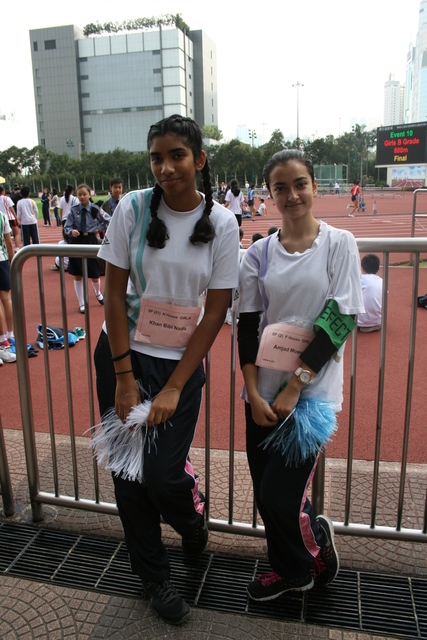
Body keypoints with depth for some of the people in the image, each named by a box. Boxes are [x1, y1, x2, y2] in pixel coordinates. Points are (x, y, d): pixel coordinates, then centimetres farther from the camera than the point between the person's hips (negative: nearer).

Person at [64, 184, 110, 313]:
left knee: (94, 275, 6)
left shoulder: (95, 210, -8)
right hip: (76, 242, 1)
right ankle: (81, 303, 20)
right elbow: (67, 227, -2)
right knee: (77, 275, 6)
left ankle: (97, 292, 41)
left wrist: (98, 229, -2)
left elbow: (109, 221, 3)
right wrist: (71, 231, -23)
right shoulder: (73, 210, -4)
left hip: (90, 241, -1)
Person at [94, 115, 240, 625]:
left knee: (163, 472, -6)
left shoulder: (222, 224, -8)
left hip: (181, 361, -1)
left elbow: (216, 311, -8)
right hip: (122, 354, 2)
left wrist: (174, 388, -10)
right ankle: (152, 575, 32)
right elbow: (114, 292, -6)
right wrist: (124, 376, -9)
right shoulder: (132, 209, -8)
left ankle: (194, 524, 33)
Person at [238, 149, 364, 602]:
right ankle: (288, 569, 38)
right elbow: (247, 325, 4)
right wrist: (253, 392, -6)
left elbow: (341, 320, -9)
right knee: (265, 493, 11)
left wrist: (295, 385, -13)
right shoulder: (259, 253, 5)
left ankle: (316, 540, 29)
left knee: (280, 497, -5)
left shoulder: (339, 244, -3)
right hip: (263, 391, 4)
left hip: (312, 390, -3)